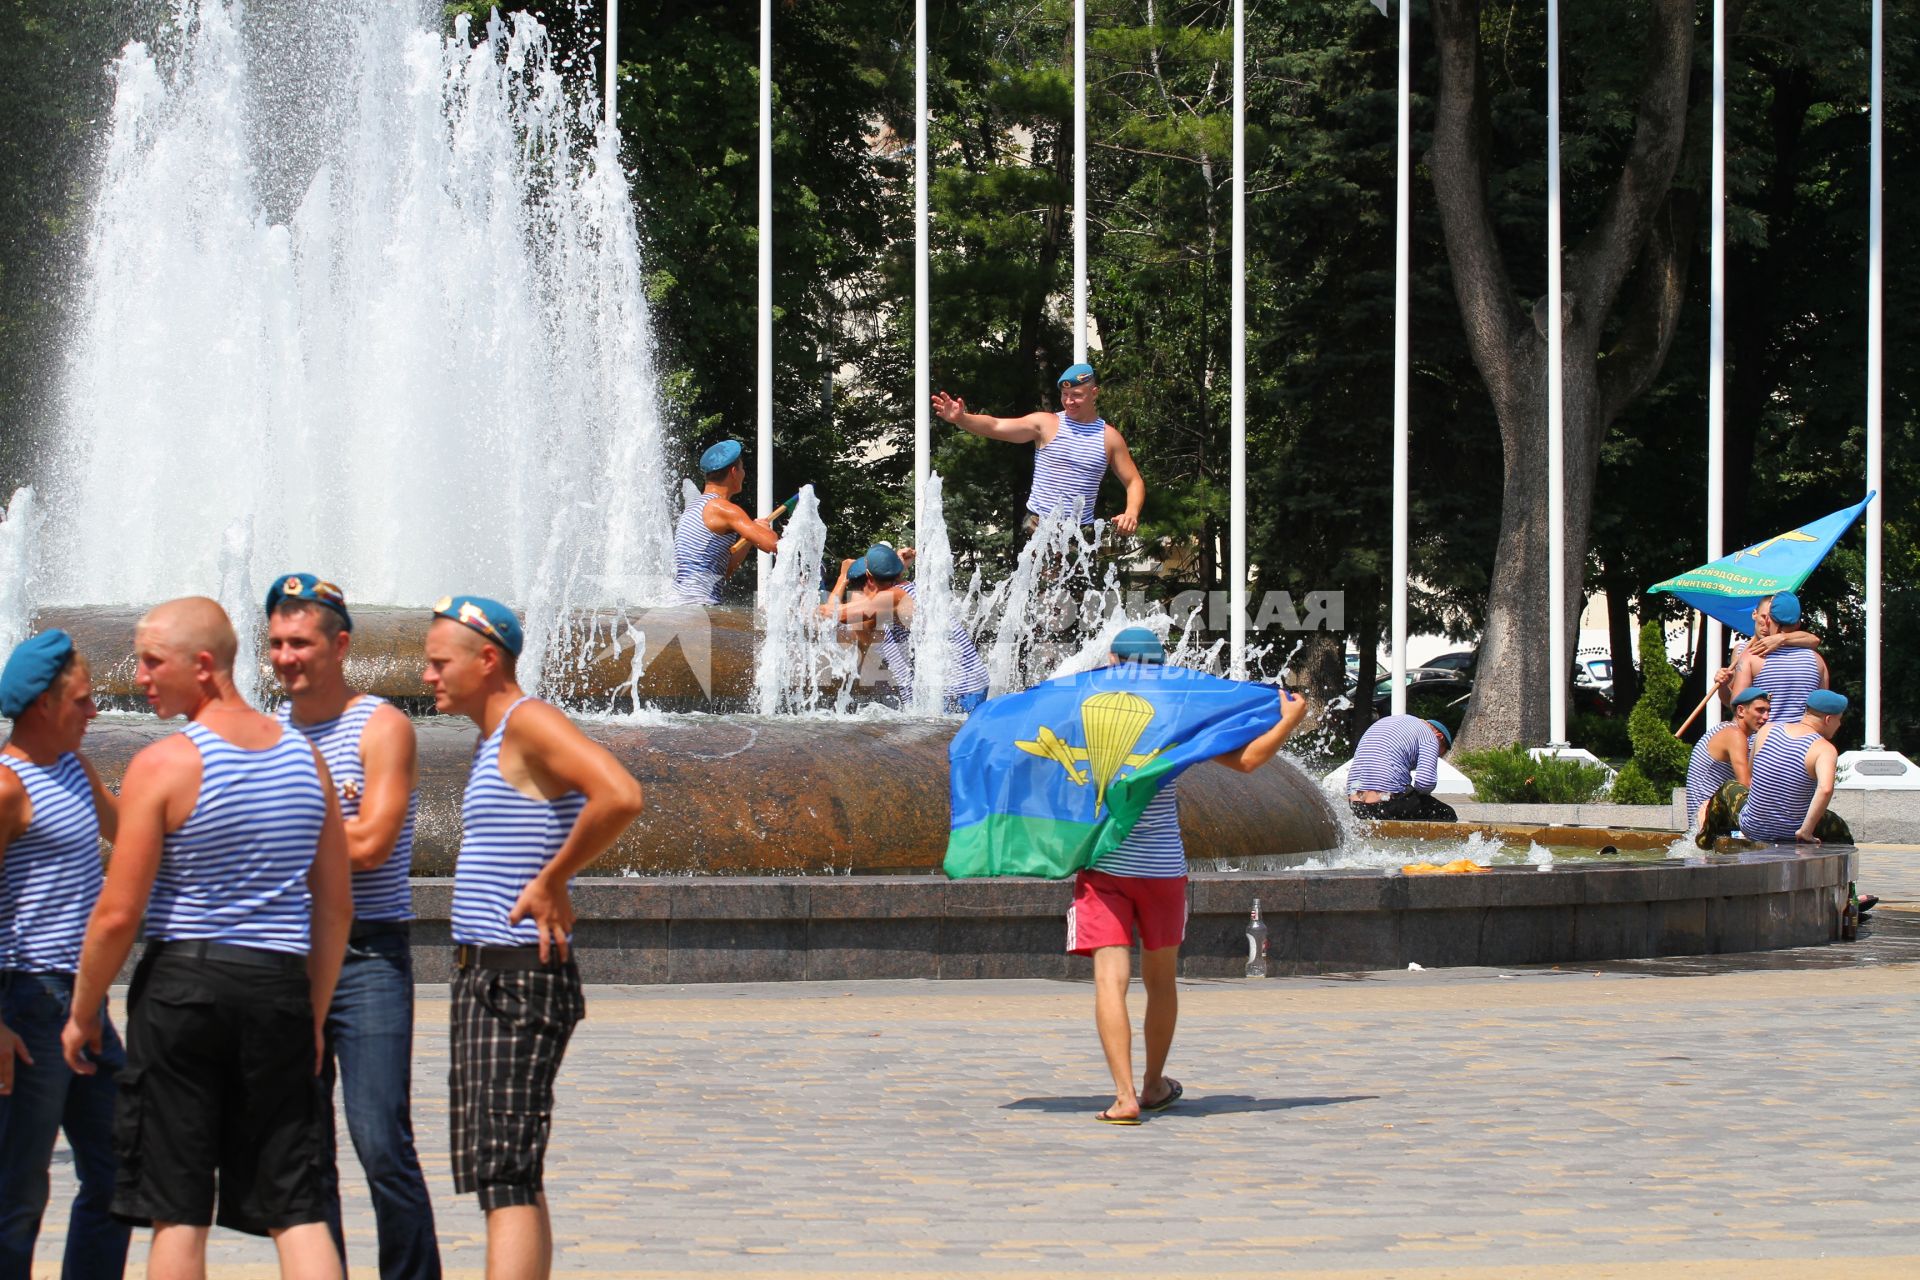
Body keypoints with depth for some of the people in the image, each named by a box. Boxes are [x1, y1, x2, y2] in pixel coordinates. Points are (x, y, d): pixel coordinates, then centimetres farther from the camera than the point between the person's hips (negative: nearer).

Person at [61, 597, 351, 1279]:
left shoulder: (162, 764, -9)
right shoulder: (304, 756, 8)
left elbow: (117, 914, -10)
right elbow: (335, 906, 11)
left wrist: (82, 1014, 4)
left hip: (182, 979, -4)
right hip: (279, 989, 4)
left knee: (176, 1211, 3)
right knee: (297, 1208, 4)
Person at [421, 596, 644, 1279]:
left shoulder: (530, 722, -13)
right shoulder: (492, 740, 18)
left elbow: (620, 796, -29)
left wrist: (550, 883, -20)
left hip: (519, 981, -11)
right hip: (482, 974, 11)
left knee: (504, 1178, -16)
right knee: (503, 1176, 14)